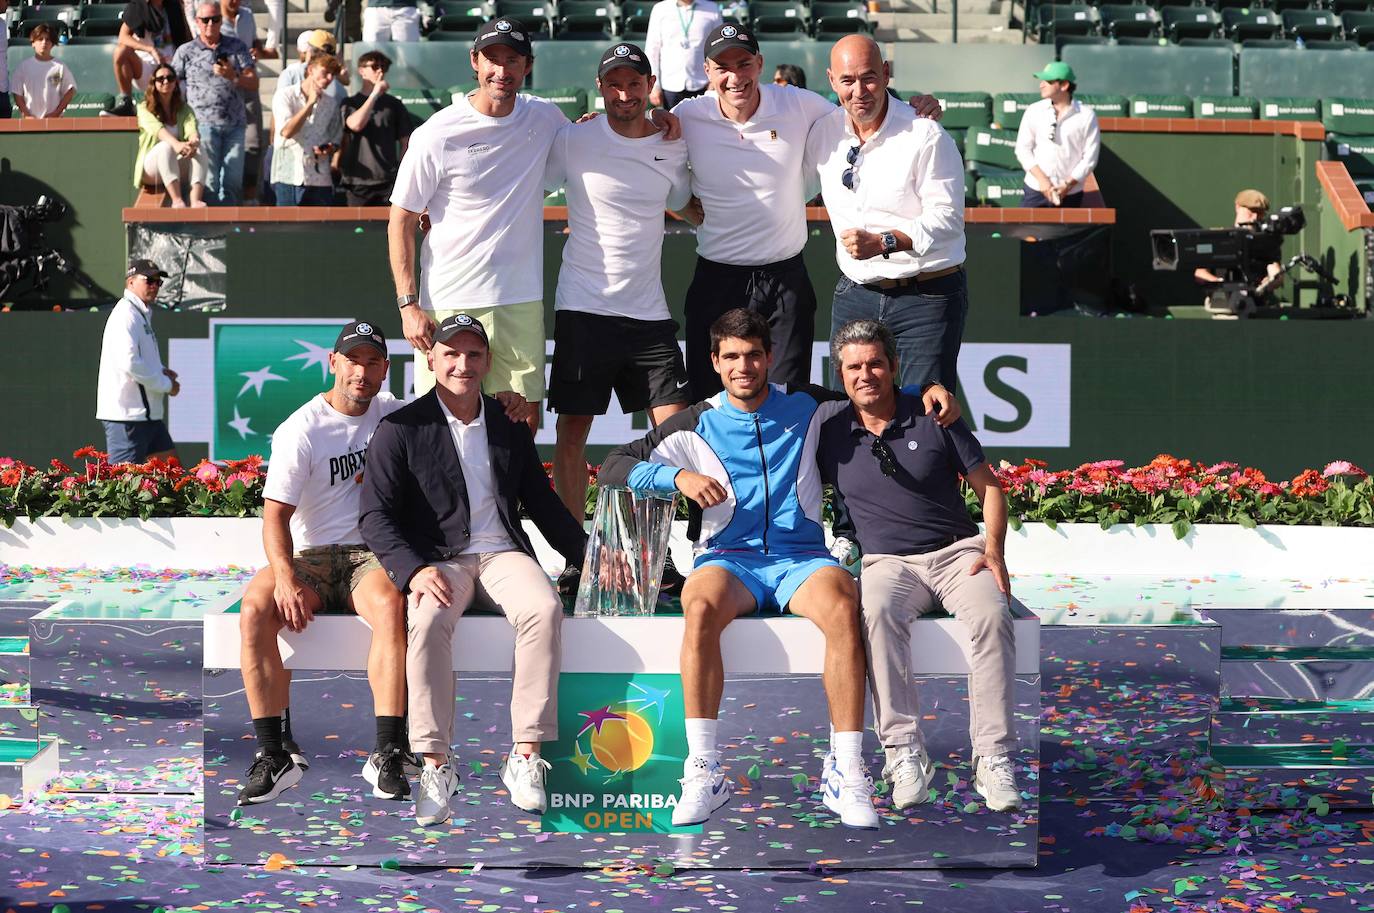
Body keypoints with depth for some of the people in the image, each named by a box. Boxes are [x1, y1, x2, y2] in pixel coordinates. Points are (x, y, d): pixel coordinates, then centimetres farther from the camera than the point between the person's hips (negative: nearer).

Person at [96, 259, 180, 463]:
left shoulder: (142, 314, 19)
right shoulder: (126, 315, -14)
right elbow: (130, 363, -24)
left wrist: (160, 371, 7)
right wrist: (166, 385, -14)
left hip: (147, 413, 11)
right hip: (127, 415, -11)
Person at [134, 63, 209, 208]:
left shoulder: (184, 109, 10)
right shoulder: (144, 108, 0)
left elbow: (192, 129, -12)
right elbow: (156, 129, -21)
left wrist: (193, 142, -39)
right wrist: (176, 144, -44)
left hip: (180, 169, 3)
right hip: (151, 167, -3)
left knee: (198, 151, -27)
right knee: (166, 146, -33)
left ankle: (196, 201, -50)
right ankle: (177, 200, -49)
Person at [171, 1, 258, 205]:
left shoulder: (237, 47, 10)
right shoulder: (186, 51, 5)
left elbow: (253, 84, 6)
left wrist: (233, 76, -13)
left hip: (235, 123, 2)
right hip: (205, 124, -2)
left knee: (234, 181, 3)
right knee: (209, 181, -3)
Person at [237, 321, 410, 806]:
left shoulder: (391, 412, 10)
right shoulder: (301, 431, -4)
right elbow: (276, 514, -11)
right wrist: (285, 577, -29)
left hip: (372, 554, 1)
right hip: (310, 556, -1)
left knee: (390, 604, -36)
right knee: (256, 608, -33)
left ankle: (387, 754, -38)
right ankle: (276, 752, -28)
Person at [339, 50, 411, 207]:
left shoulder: (394, 104, 12)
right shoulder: (350, 103, 9)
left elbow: (405, 141, 13)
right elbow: (355, 124, -13)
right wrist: (375, 94, -10)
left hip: (389, 181, 0)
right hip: (357, 181, 0)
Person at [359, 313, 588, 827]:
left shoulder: (511, 428, 16)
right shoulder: (401, 430, 3)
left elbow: (543, 505, 23)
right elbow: (376, 517, -3)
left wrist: (587, 555, 11)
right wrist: (414, 570, -19)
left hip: (502, 553, 3)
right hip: (438, 559, -2)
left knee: (544, 609, -30)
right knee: (427, 621, -36)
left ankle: (525, 758, -29)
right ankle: (436, 765, -30)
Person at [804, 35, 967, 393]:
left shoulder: (926, 135, -13)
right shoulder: (823, 132, 5)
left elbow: (946, 218, -16)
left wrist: (882, 242, -26)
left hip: (927, 295, -5)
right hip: (854, 293, 5)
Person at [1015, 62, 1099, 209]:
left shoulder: (1087, 115, -3)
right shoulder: (1034, 111, 3)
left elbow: (1090, 158, -4)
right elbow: (1023, 149, 2)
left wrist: (1068, 185, -12)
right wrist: (1042, 179, -10)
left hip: (1070, 194, -1)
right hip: (1035, 189, 2)